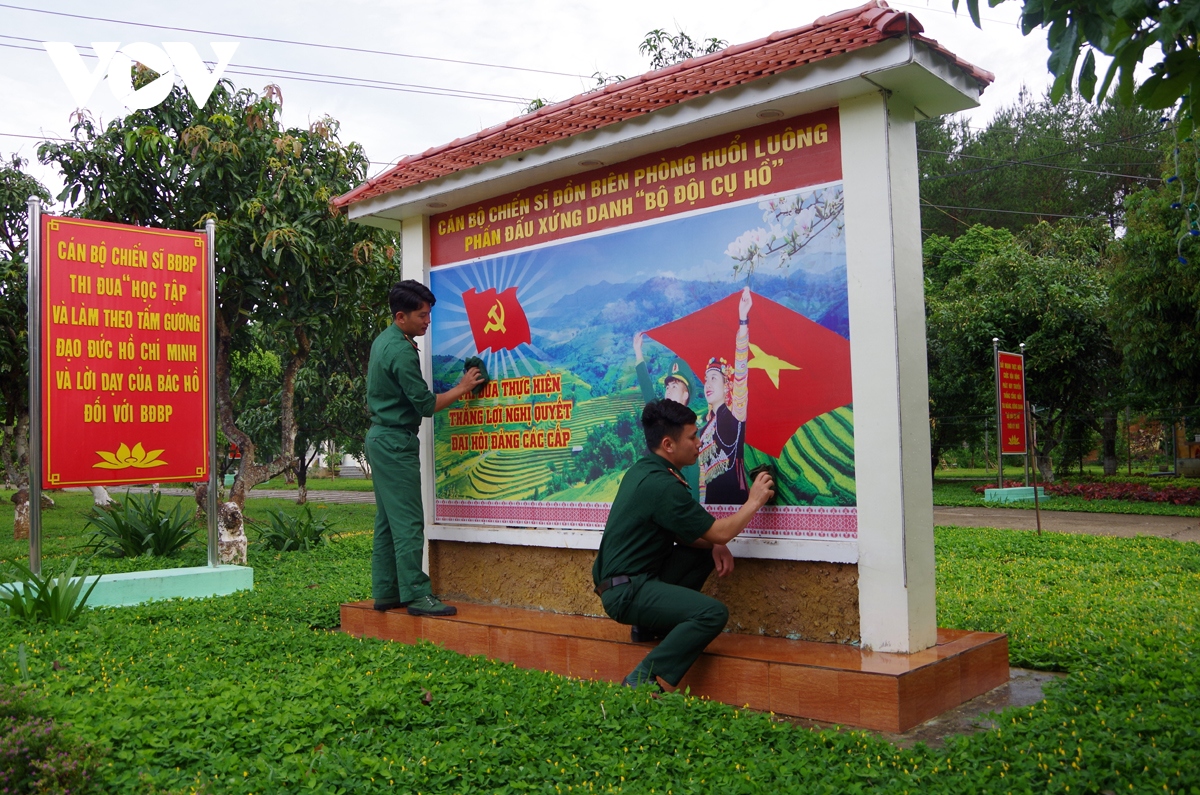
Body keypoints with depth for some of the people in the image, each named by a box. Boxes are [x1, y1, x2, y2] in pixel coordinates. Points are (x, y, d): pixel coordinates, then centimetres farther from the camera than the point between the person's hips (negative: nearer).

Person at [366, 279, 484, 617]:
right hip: (396, 441, -10)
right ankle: (416, 593, -6)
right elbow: (426, 404, -15)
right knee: (408, 520, -8)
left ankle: (385, 592, 15)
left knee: (387, 520, 11)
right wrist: (462, 387, -4)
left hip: (381, 438, 10)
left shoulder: (383, 341, 11)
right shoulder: (401, 352, -19)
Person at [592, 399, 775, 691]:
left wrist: (715, 546, -2)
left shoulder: (643, 471, 9)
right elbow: (719, 532, -14)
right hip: (625, 591, -10)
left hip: (633, 576, 10)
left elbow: (682, 533, 15)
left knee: (708, 551, 11)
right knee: (713, 613, -22)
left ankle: (651, 623, 13)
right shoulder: (661, 486, -21)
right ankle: (644, 680, -17)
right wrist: (754, 501, 0)